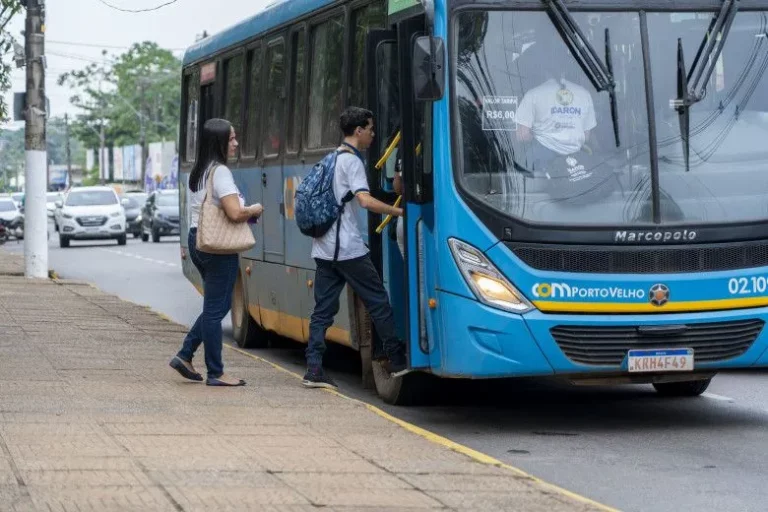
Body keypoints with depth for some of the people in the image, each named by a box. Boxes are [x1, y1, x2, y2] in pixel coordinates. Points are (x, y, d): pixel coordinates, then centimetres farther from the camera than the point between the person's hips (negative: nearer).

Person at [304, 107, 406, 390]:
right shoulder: (352, 161, -10)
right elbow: (366, 200, -23)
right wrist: (399, 211, -17)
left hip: (323, 248, 9)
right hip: (348, 249, -9)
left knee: (322, 310, 5)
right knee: (378, 301, 2)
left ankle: (313, 369, -2)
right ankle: (397, 360, 7)